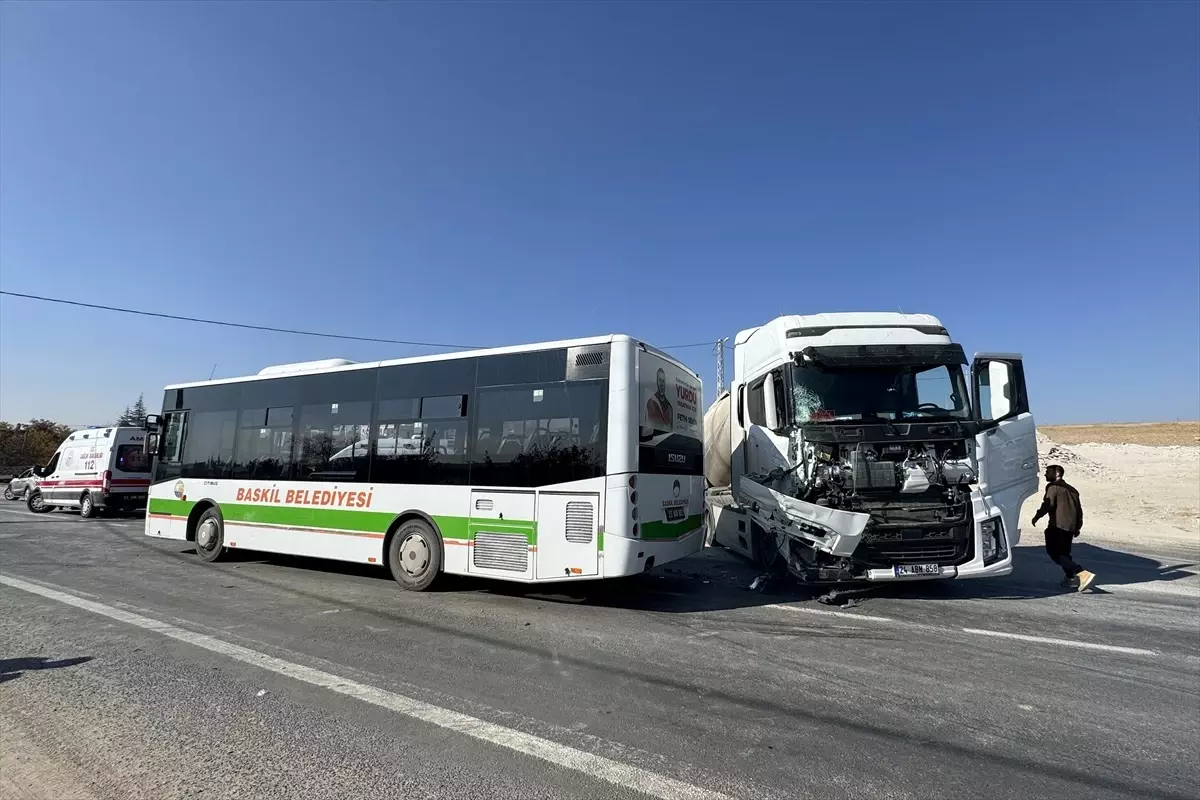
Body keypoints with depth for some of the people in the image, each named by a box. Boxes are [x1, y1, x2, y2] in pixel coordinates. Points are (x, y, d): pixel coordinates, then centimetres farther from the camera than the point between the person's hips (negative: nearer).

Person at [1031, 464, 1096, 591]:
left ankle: (1083, 574, -22)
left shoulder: (1053, 486, -3)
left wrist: (1037, 516, -5)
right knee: (1063, 553, 21)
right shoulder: (1071, 489, 23)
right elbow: (1079, 509, 24)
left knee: (1055, 553, -10)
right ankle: (1070, 578, 20)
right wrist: (1077, 527, 29)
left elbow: (1048, 504, -16)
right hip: (1070, 527, 9)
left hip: (1058, 525, -9)